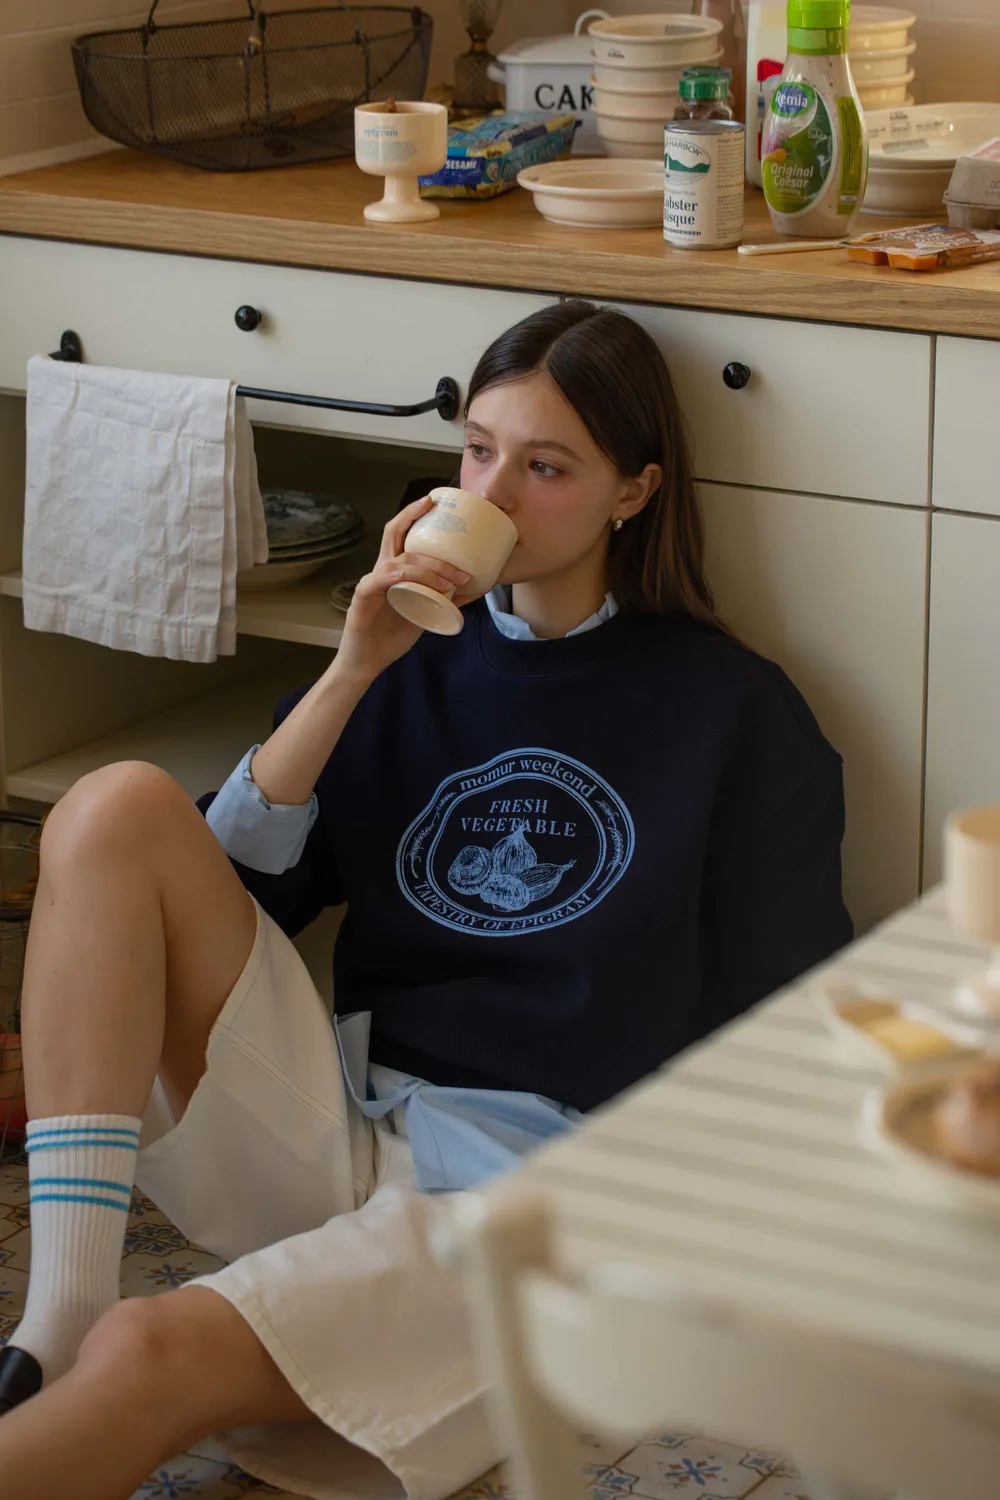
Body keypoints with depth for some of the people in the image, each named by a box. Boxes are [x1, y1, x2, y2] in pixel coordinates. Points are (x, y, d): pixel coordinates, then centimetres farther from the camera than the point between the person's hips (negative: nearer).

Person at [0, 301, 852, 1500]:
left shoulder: (733, 711, 5)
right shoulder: (420, 659, 16)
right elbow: (221, 895, 5)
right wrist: (354, 672, -3)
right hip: (329, 1124, 5)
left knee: (149, 1357, -33)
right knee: (115, 806, -17)